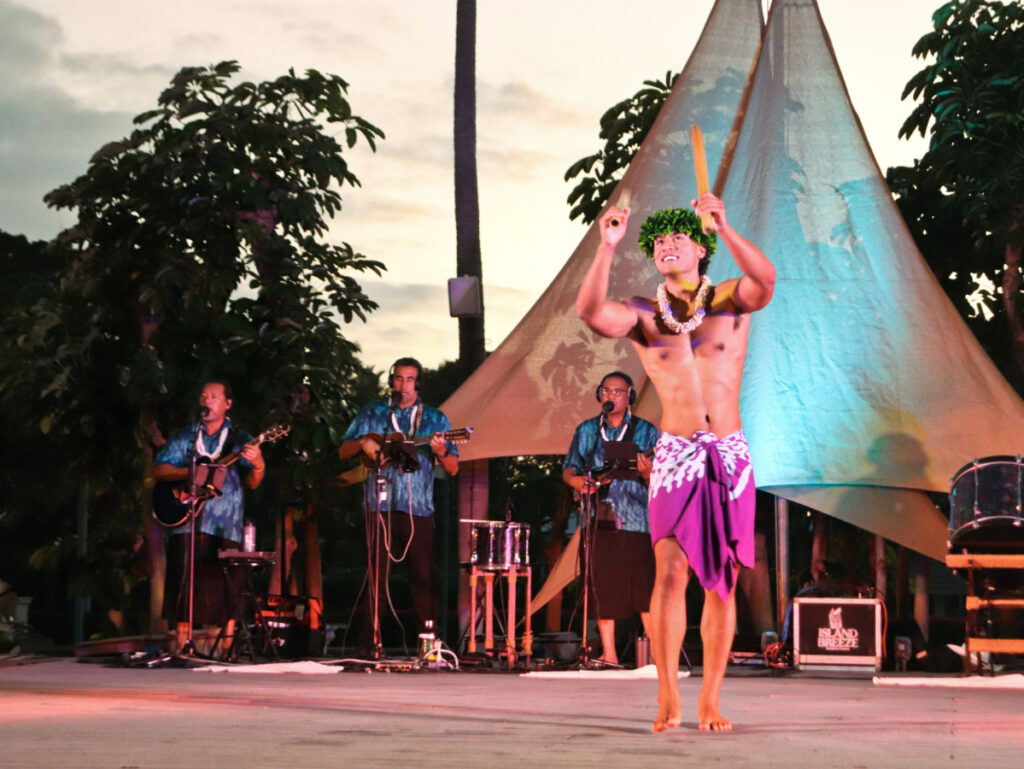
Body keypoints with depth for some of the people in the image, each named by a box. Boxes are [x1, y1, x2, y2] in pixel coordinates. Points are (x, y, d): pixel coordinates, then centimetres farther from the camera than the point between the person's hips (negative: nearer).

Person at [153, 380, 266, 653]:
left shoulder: (239, 441, 10)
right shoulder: (184, 438, 14)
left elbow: (251, 482, -1)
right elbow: (158, 471, 5)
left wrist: (257, 464, -23)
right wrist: (189, 472, -11)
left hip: (225, 527, -1)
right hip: (187, 524, 1)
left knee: (226, 589, -3)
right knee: (184, 586, -3)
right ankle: (184, 649, 1)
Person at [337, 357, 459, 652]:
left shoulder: (434, 418, 11)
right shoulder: (372, 412, 13)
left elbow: (453, 469, 7)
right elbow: (343, 451, 13)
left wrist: (442, 452, -14)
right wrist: (363, 442, -7)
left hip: (418, 508, 0)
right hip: (380, 505, 0)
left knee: (423, 577, -1)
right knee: (376, 575, -1)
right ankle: (370, 642, 2)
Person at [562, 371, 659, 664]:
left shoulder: (645, 431, 6)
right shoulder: (586, 430, 14)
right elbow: (568, 469, 17)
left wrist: (647, 473, -19)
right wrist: (579, 481, -5)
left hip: (636, 519, -2)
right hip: (599, 519, 3)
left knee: (644, 583, -9)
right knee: (603, 588, 1)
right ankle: (609, 654, 7)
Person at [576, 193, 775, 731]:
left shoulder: (730, 300, 4)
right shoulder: (640, 315, 5)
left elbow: (765, 281, -19)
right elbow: (591, 311, -16)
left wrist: (725, 228, -32)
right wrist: (607, 247, -25)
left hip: (731, 455, 1)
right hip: (675, 455, 0)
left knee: (722, 581, 2)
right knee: (671, 573, -10)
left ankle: (709, 701, 9)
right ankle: (668, 698, -4)